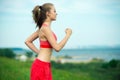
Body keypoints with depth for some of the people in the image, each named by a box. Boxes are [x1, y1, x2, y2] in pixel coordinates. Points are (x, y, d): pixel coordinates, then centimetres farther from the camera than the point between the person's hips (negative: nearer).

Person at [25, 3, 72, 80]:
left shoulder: (43, 27, 11)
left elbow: (27, 41, 18)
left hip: (46, 66, 10)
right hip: (41, 66, -10)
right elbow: (57, 48, -20)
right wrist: (68, 34, -10)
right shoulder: (45, 28, -17)